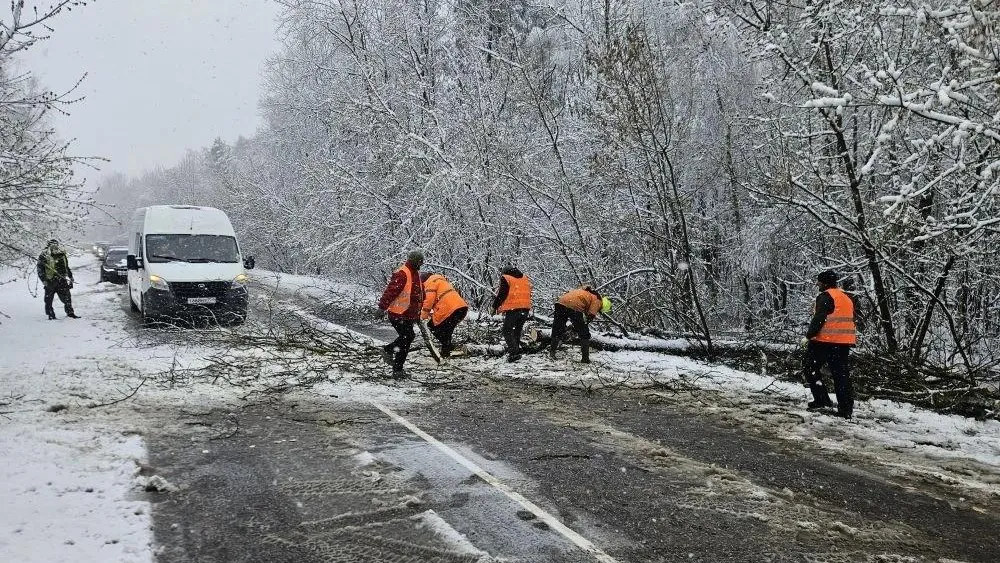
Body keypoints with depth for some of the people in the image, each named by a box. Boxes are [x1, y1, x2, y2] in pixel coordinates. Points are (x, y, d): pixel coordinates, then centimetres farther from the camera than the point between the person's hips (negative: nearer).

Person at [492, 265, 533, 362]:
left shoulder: (505, 278, 1)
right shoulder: (525, 278, 21)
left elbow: (501, 294, -6)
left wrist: (495, 306, 4)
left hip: (512, 308, -6)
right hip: (525, 308, 6)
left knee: (506, 330, 0)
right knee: (518, 330, 19)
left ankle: (514, 352, -13)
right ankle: (516, 349, 19)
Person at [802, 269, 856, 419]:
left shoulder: (825, 296, -9)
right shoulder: (847, 298, 18)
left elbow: (819, 319, -19)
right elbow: (851, 321, 24)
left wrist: (808, 336, -15)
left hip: (824, 340, -8)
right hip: (844, 342, 8)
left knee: (811, 369, 6)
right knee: (841, 375, 8)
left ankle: (822, 400, -1)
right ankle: (846, 409, 5)